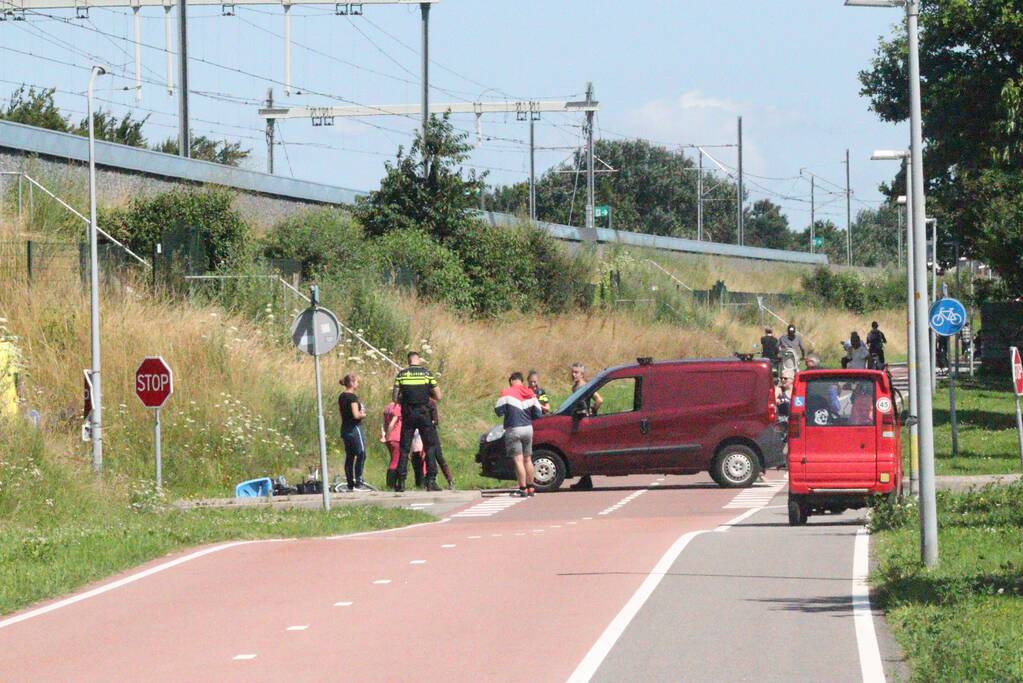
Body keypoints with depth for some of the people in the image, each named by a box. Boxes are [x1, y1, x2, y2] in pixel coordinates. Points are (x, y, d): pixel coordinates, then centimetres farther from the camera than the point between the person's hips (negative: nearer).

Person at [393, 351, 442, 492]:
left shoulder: (401, 375, 2)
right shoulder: (427, 374, -1)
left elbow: (394, 398, 1)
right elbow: (438, 397, 1)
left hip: (407, 415, 1)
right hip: (424, 414, -1)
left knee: (404, 449, 7)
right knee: (430, 447, 5)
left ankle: (400, 482, 3)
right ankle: (431, 481, -4)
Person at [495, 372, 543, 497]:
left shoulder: (507, 393, -7)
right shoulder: (530, 394, 9)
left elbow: (499, 411, -10)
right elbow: (538, 414, 9)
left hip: (513, 429, -5)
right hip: (528, 429, 5)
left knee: (518, 460, -7)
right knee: (527, 459, 15)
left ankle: (523, 489, -12)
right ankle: (531, 488, 18)